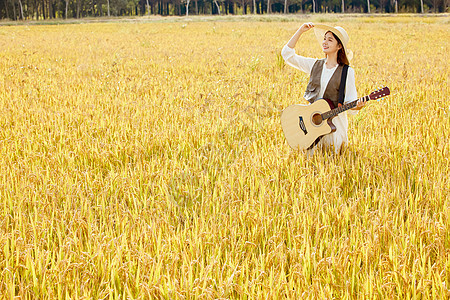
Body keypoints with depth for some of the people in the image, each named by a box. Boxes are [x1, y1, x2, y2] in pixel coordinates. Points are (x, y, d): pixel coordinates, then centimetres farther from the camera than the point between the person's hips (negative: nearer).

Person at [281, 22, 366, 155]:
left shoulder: (347, 72, -3)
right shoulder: (315, 65, 7)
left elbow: (350, 102, -3)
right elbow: (287, 54, 6)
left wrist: (357, 106, -26)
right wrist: (300, 31, 2)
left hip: (335, 120, -2)